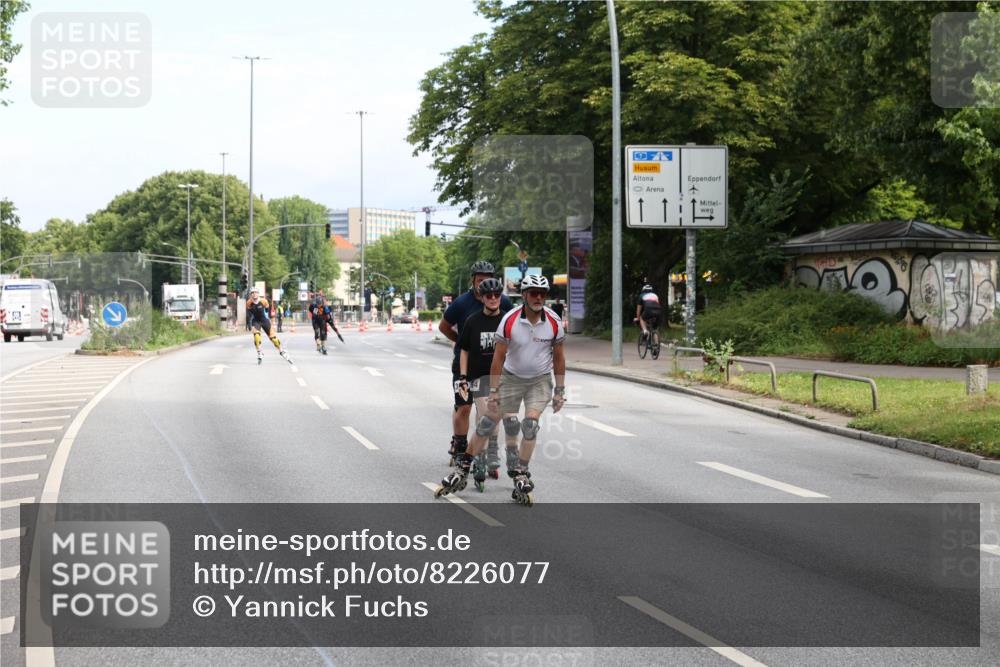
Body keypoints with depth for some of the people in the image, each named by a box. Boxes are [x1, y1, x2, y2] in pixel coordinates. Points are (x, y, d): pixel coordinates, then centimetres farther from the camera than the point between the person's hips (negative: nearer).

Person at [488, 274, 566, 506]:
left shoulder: (554, 322, -11)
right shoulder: (510, 320, -17)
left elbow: (558, 357, 0)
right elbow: (498, 357, -12)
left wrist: (560, 391, 1)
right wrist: (493, 391, -13)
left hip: (540, 380, 0)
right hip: (512, 379, 0)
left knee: (531, 424, -15)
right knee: (510, 425, 2)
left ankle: (522, 474, -8)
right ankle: (513, 466, 27)